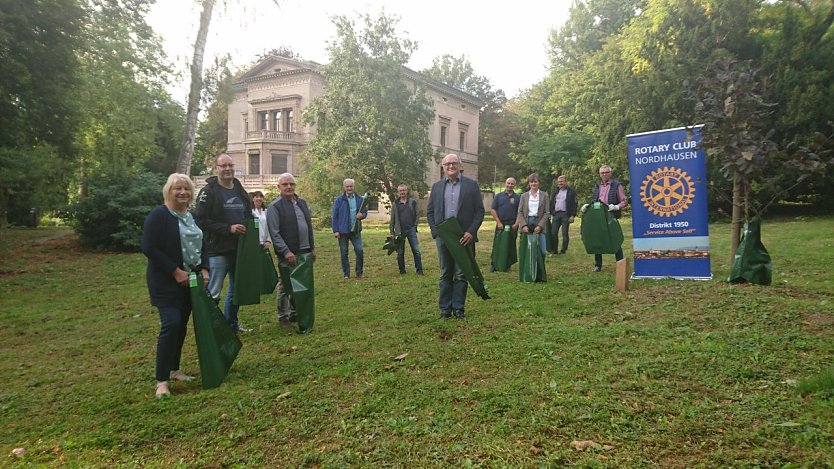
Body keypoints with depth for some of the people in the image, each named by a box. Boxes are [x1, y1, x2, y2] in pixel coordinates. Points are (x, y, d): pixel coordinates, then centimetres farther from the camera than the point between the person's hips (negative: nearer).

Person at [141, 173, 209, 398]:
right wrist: (175, 271, -19)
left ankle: (174, 369, 25)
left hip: (190, 281, 7)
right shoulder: (158, 215, -11)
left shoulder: (192, 217, 12)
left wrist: (204, 269, 0)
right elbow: (148, 248, -17)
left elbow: (202, 246, 17)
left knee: (182, 325, 11)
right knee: (171, 325, -14)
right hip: (166, 282, -7)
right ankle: (161, 380, -6)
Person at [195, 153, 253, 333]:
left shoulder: (240, 191, 13)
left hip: (240, 250, 7)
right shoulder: (208, 192, -8)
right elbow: (202, 221, -15)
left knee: (236, 290, 18)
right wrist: (228, 228, -21)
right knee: (213, 294, -3)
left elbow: (249, 216, 22)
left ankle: (231, 324, 32)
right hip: (217, 251, -7)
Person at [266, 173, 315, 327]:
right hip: (288, 254, -6)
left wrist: (312, 247, 16)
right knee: (285, 286, 2)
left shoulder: (302, 203, 14)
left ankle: (295, 312, 25)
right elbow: (274, 233, -13)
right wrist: (286, 251, -20)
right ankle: (283, 317, 14)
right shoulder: (274, 206, -7)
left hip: (305, 252, 6)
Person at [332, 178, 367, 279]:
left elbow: (365, 211, 12)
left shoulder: (359, 199, 3)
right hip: (343, 231, -2)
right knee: (344, 253, 6)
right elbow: (335, 216, -3)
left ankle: (359, 273, 11)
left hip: (356, 230, 2)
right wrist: (335, 230, -9)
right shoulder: (339, 200, -4)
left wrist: (362, 215, -12)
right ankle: (346, 274, 16)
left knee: (359, 251, -3)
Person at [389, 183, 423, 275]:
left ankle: (419, 270, 0)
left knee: (416, 250, -5)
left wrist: (415, 225, -3)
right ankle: (402, 270, 15)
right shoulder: (395, 204, 7)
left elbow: (417, 214, 7)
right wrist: (392, 232, 3)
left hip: (411, 230, -1)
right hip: (399, 231, 1)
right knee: (400, 253, 5)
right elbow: (392, 219, 8)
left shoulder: (412, 201, 5)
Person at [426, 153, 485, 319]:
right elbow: (430, 212, 11)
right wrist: (436, 231, -2)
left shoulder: (471, 185, 2)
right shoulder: (437, 186, 10)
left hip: (464, 237, -2)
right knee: (445, 274, 8)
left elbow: (479, 211, 0)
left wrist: (471, 232, -11)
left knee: (461, 274, 3)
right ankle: (445, 309, 15)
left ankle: (458, 308, 12)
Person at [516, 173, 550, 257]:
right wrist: (523, 225, -8)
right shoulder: (524, 196, 11)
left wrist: (540, 225, -10)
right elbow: (520, 212, 6)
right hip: (527, 224, 1)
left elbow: (546, 212, 2)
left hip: (539, 225, -1)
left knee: (542, 251, -5)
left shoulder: (544, 195, 7)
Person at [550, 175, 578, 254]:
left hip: (565, 214, -5)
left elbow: (575, 204, -5)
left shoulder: (571, 191, 0)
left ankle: (563, 250, 5)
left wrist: (573, 215, -12)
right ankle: (554, 250, 8)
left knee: (564, 234, -2)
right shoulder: (556, 192, 18)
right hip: (556, 214, 5)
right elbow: (552, 203, 21)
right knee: (553, 233, 1)